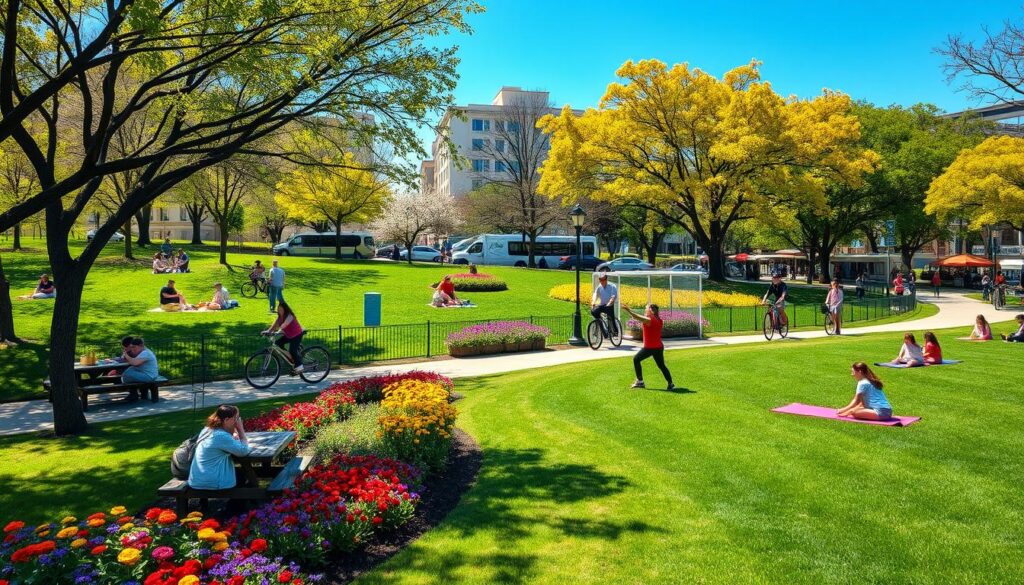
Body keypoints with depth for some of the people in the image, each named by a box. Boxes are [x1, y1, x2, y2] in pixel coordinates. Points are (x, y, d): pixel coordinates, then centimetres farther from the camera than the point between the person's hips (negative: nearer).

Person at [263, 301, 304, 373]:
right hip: (288, 335, 8)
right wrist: (268, 331, -24)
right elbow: (275, 325, -9)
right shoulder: (280, 316, 0)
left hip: (297, 335, -8)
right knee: (278, 343, -7)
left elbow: (284, 325, -38)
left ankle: (299, 366, -3)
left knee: (292, 351, -19)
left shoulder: (289, 316, -23)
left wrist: (278, 332, -51)